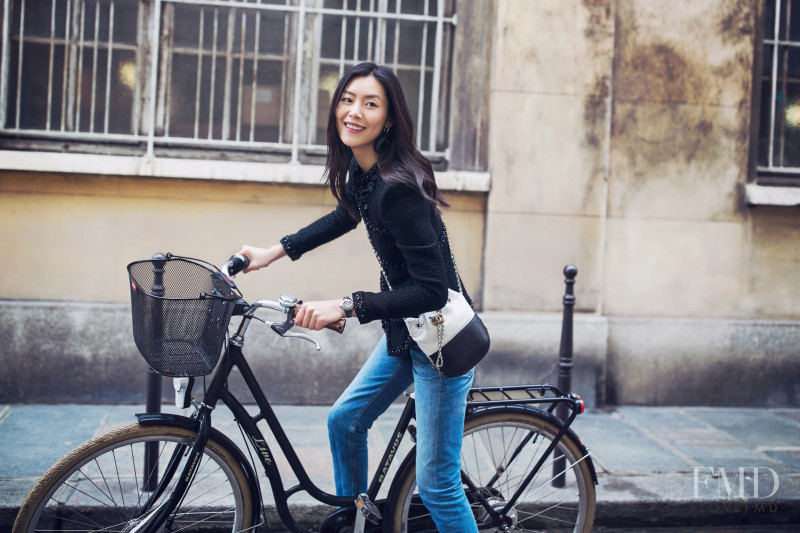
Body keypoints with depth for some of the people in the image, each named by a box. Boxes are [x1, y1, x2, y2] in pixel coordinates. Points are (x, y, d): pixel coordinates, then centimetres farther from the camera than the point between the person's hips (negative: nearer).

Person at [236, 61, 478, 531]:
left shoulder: (397, 188, -27)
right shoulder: (360, 170, 1)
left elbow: (432, 290, -29)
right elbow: (347, 216, 24)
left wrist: (346, 306, -31)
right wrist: (274, 252, 22)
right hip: (404, 332, 10)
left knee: (436, 483, -3)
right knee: (345, 420, 21)